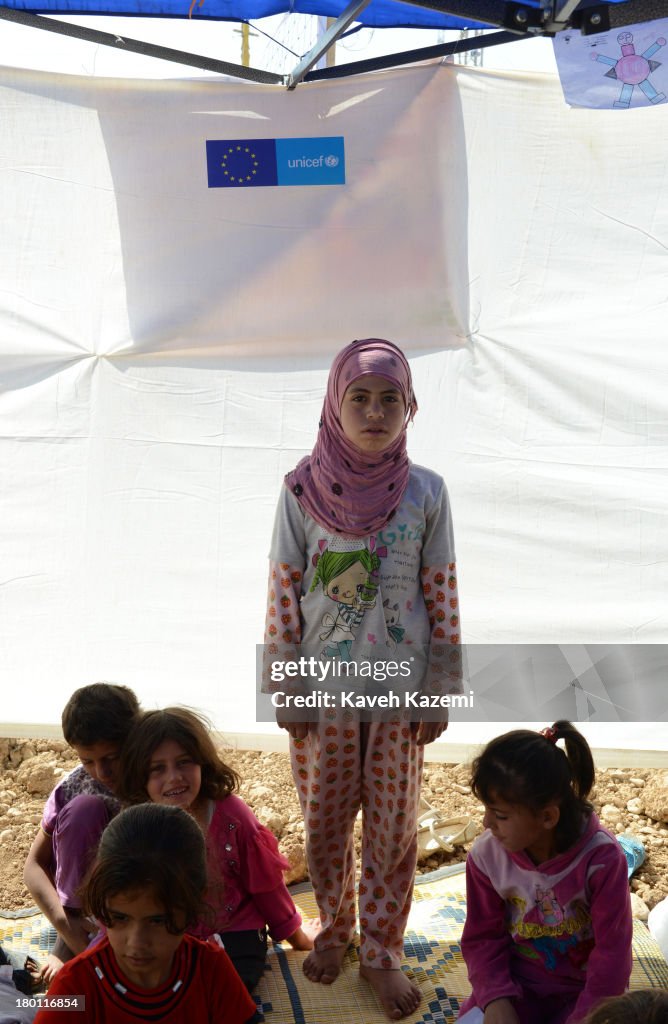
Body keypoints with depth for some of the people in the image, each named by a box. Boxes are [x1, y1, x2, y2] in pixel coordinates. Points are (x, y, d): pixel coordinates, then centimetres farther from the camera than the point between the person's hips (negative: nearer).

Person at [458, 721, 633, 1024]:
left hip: (581, 988, -2)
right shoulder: (486, 854, -15)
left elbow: (612, 952, -15)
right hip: (515, 982, 2)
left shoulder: (602, 858, -24)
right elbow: (482, 937, -3)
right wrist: (496, 999, -18)